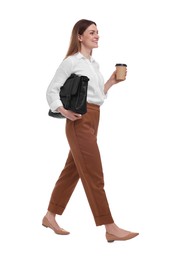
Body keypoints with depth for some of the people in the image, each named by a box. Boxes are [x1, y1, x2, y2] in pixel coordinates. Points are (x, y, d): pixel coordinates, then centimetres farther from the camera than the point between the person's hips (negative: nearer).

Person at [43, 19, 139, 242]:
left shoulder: (94, 64, 18)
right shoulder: (71, 62, -5)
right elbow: (52, 90, -6)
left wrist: (111, 81, 8)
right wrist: (63, 110, -22)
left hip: (92, 120, 9)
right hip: (80, 120, -9)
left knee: (73, 171, 13)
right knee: (94, 175, -8)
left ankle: (50, 216, 24)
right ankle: (110, 228, -6)